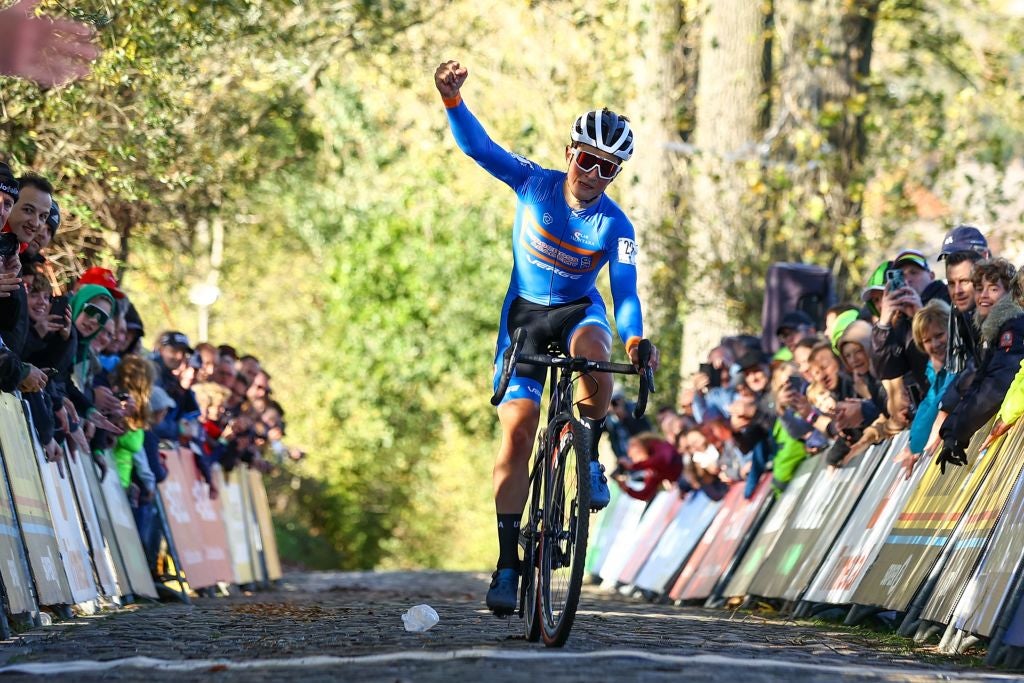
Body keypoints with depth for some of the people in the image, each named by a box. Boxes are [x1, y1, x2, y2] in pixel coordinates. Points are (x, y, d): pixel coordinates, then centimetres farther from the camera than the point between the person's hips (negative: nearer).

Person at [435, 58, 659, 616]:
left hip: (578, 311, -1)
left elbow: (625, 293, -21)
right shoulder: (535, 184, -12)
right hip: (525, 313, 1)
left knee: (594, 354, -39)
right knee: (516, 432, -10)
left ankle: (589, 455, -12)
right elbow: (478, 147, -15)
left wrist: (634, 339, -42)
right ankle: (508, 561, -5)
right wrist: (452, 99, -33)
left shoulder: (615, 227, -15)